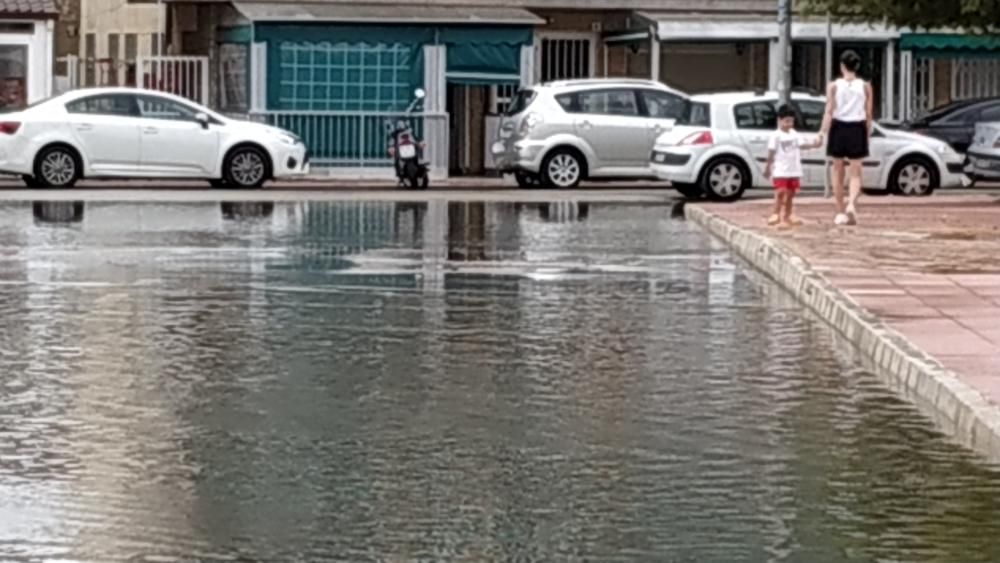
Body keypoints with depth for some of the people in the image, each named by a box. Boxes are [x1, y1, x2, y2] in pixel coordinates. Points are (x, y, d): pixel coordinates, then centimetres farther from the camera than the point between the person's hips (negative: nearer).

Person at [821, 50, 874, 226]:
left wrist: (824, 133, -8)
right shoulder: (865, 87, 0)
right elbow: (868, 114, 1)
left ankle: (841, 213, 17)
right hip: (857, 130, 0)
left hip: (838, 128, 0)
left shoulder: (833, 86, -2)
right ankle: (852, 203, -23)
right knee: (855, 173, 4)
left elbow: (829, 112, -9)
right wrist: (868, 135, 10)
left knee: (838, 172, 13)